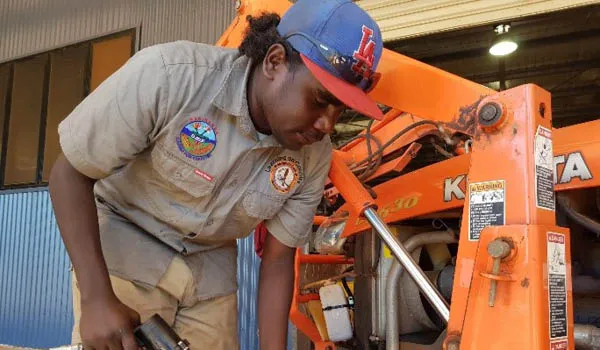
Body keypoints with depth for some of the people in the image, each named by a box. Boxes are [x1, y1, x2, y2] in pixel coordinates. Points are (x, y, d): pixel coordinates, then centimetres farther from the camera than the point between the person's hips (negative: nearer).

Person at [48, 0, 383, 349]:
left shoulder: (315, 155, -15)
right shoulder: (169, 75, -29)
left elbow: (278, 259, -5)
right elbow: (70, 173, -19)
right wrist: (97, 299, -25)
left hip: (210, 269, 4)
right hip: (123, 242, -3)